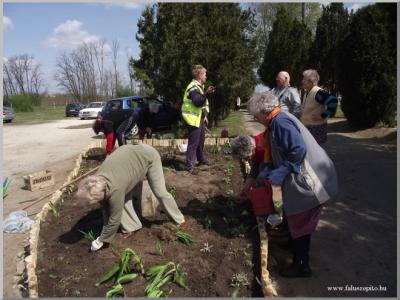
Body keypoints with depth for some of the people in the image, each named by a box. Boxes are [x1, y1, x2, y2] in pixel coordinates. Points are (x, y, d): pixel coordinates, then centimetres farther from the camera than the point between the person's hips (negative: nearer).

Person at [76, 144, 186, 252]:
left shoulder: (115, 189, -36)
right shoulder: (98, 183, -15)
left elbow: (115, 219, -24)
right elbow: (106, 208, 0)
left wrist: (102, 240, -12)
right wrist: (106, 230, 8)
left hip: (148, 155, -6)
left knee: (160, 192, 2)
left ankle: (178, 218, 23)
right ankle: (131, 226, 15)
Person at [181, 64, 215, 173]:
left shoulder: (198, 86, 17)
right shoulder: (193, 87, -17)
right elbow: (197, 102, -32)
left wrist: (204, 117, 22)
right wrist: (207, 93, -43)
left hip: (199, 119, 10)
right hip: (193, 119, -10)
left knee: (201, 140, 21)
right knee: (193, 143, -8)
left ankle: (201, 159, 36)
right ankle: (190, 165, -3)